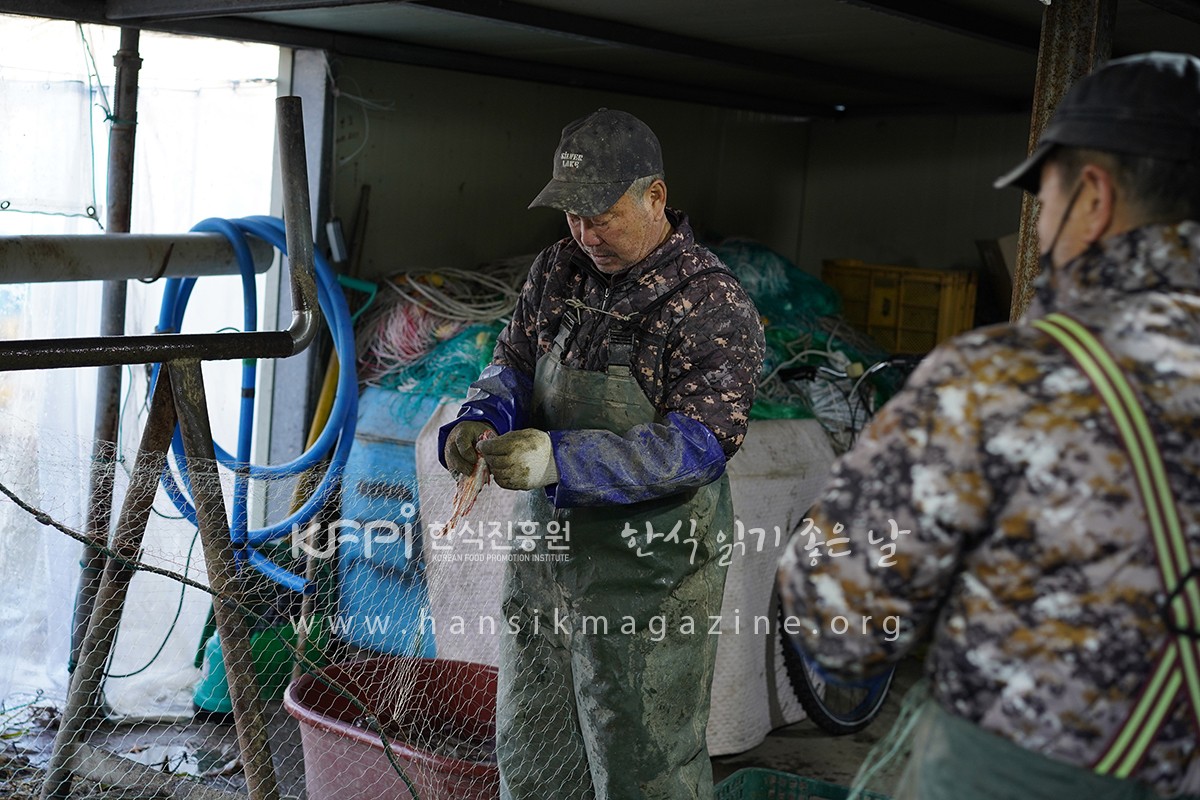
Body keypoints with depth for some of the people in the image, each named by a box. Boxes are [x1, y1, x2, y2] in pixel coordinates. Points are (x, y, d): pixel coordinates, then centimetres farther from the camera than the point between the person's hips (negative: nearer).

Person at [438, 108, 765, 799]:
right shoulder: (560, 269, 4)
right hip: (545, 554, 7)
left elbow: (698, 443, -24)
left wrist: (562, 460, -33)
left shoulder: (714, 306, -17)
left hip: (649, 578, -7)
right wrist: (480, 419, -10)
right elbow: (515, 361, 13)